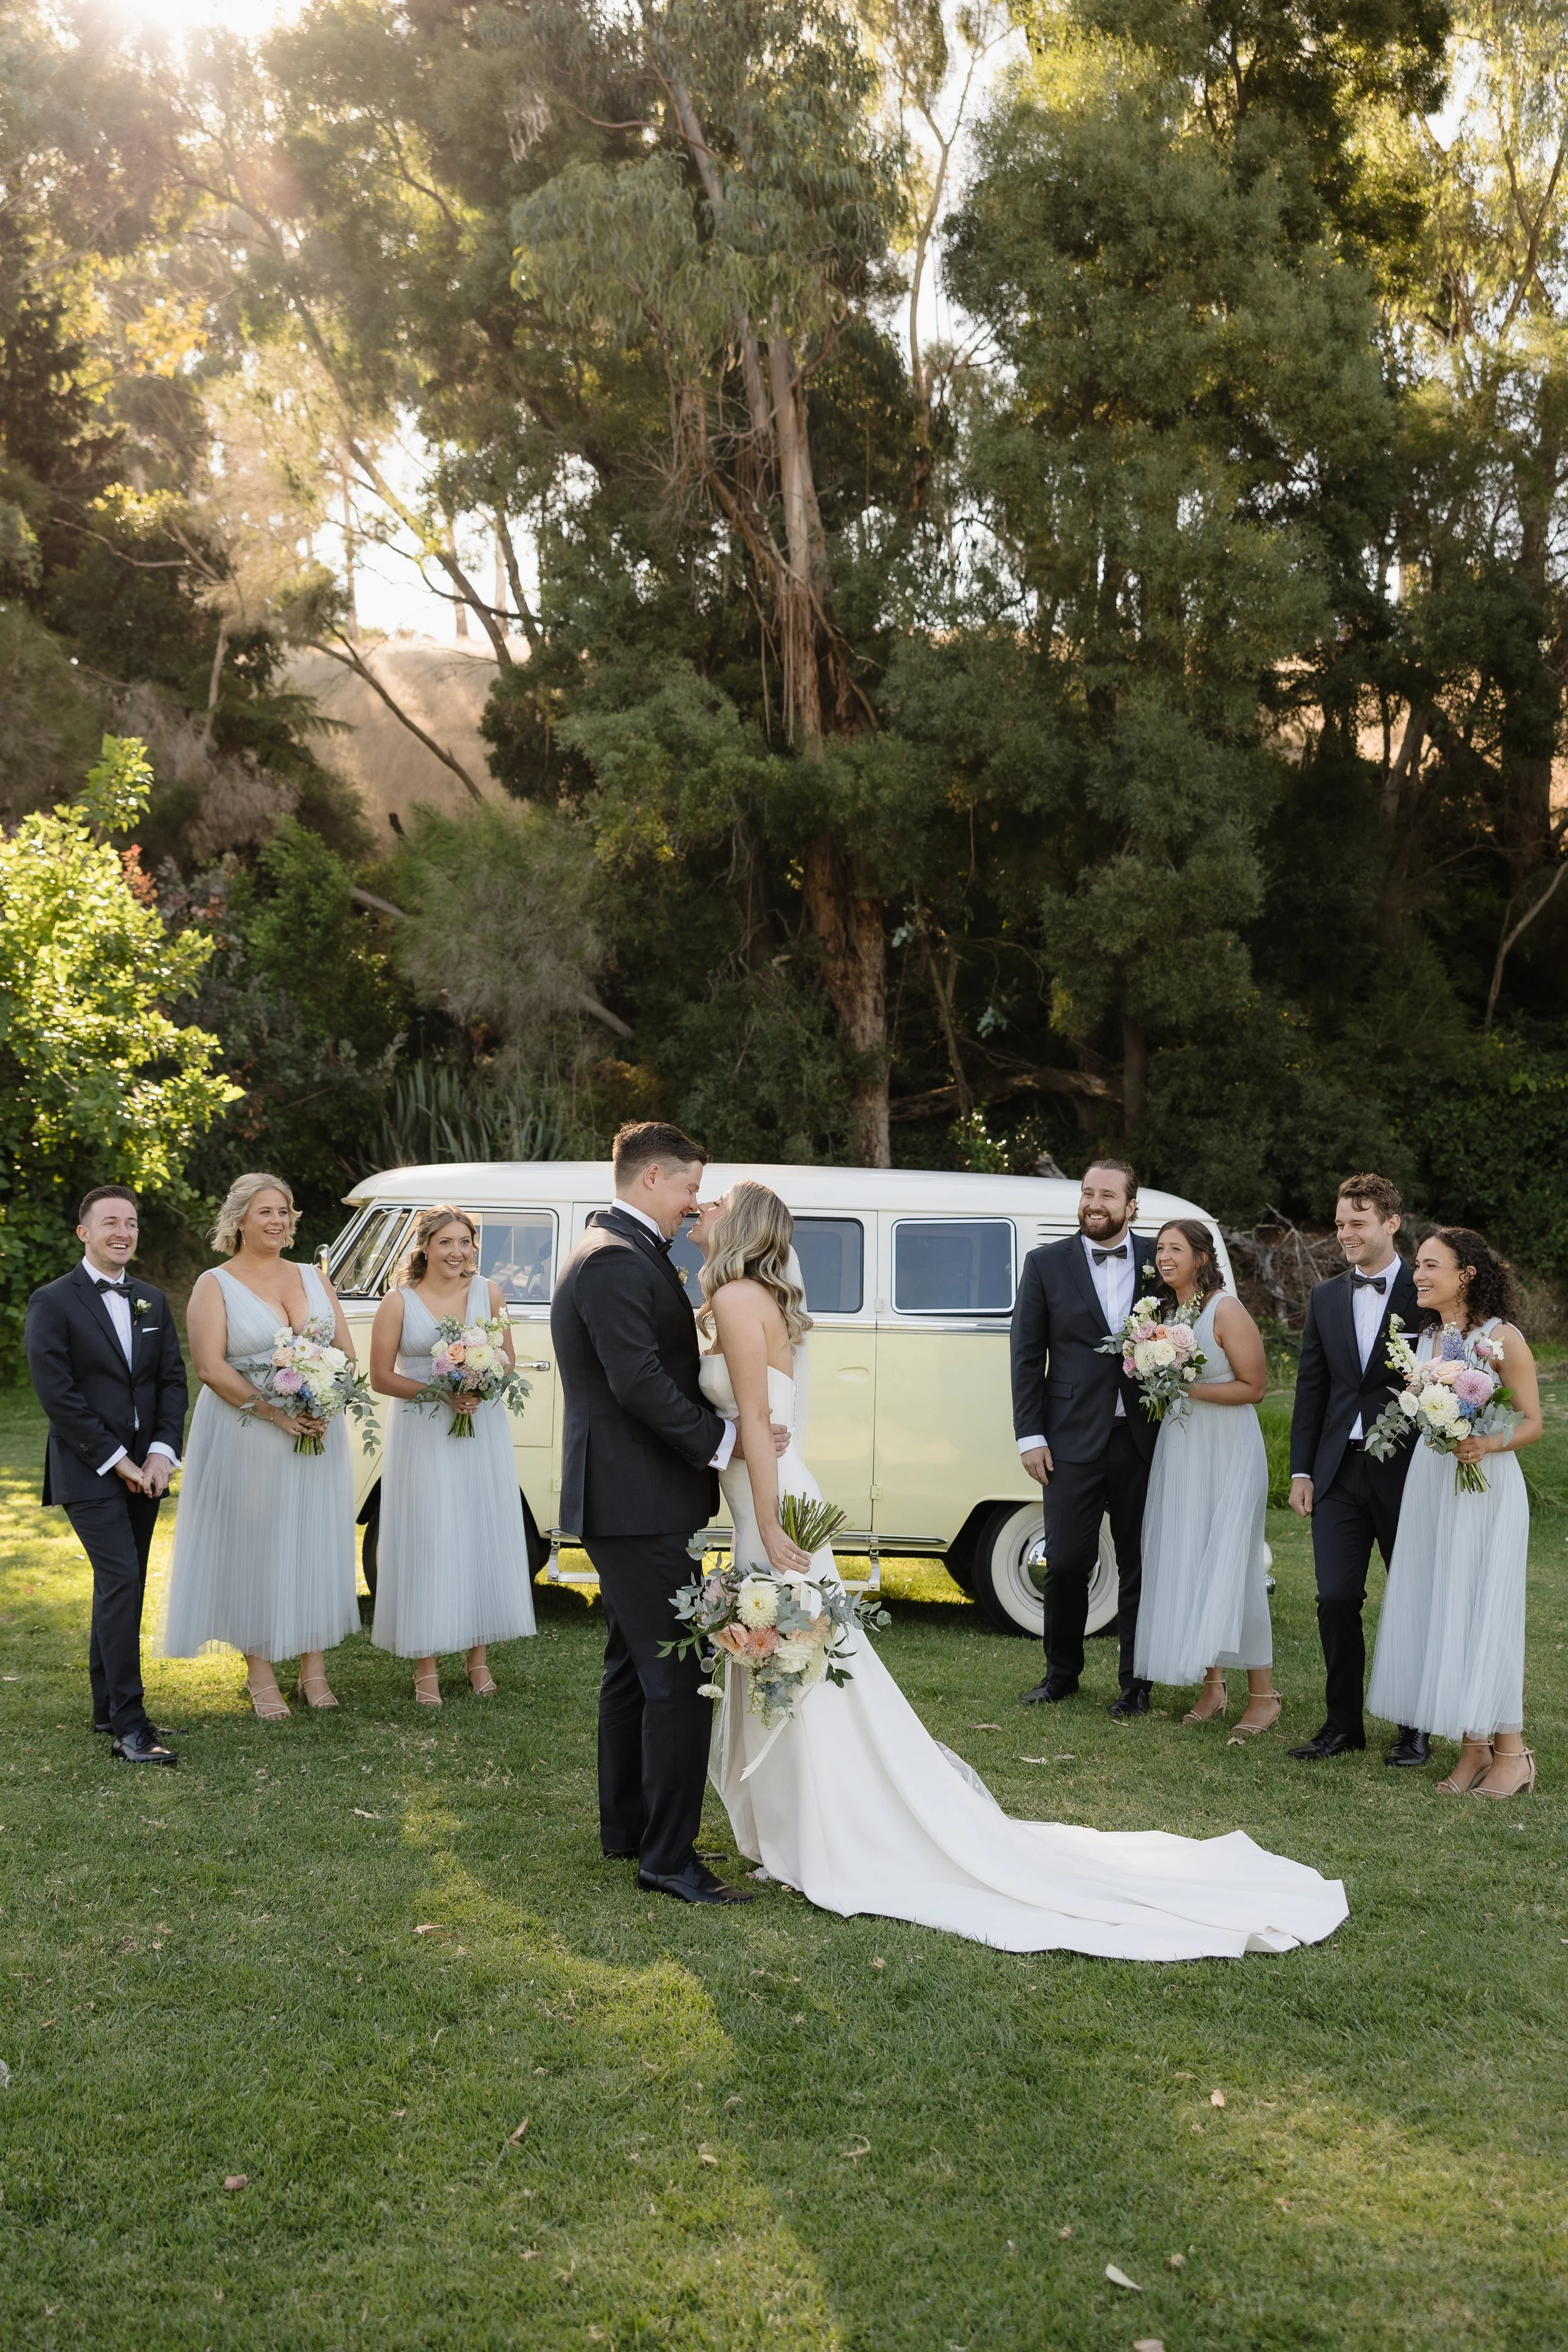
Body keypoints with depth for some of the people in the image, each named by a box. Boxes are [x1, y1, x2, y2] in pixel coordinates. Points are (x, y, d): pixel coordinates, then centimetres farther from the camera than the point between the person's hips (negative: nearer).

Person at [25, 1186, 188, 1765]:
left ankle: (107, 1706, 22)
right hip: (88, 1472, -6)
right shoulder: (54, 1303, -6)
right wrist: (116, 1460, -13)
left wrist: (162, 1452, -5)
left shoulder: (153, 1301, 12)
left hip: (145, 1470, 6)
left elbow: (173, 1380, 10)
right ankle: (129, 1726, -15)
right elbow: (57, 1394, -12)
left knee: (121, 1586, 11)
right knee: (121, 1581, -15)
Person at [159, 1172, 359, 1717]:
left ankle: (314, 1668, 16)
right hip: (245, 1438, -4)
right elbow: (210, 1367, -11)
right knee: (253, 1545, 2)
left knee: (315, 1543, 6)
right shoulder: (215, 1285, -2)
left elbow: (346, 1353, 8)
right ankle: (261, 1676, 11)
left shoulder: (314, 1280, 11)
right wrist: (275, 1413, -20)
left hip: (318, 1433, 4)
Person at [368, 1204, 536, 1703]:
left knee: (482, 1537, 7)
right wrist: (439, 1392, -18)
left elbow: (508, 1362, 8)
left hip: (482, 1431, 3)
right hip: (423, 1435, -3)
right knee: (427, 1543, -1)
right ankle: (426, 1666, 7)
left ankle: (477, 1655, 19)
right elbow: (381, 1378, -5)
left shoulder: (488, 1293, 3)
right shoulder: (399, 1303, -4)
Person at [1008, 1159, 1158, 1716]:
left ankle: (1135, 1681, 19)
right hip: (1073, 1439, -1)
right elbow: (1027, 1355, 3)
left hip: (1144, 1438, 1)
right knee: (1066, 1562, 0)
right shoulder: (1046, 1263, 3)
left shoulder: (1159, 1260, 4)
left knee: (1139, 1565, 7)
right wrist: (1030, 1435, -3)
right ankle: (1061, 1671, 19)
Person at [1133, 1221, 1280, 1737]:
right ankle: (1212, 1687, 16)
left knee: (1231, 1564, -7)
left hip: (1227, 1449, -7)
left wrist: (1190, 1389, -19)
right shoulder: (1163, 1310, 9)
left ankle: (1263, 1695, 1)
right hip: (1177, 1449, 7)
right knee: (1186, 1564, 7)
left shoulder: (1227, 1311, -12)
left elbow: (1253, 1385, -12)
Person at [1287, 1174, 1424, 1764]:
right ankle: (1343, 1722, 14)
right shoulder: (1325, 1298, 9)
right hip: (1340, 1472, 4)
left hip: (1406, 1471, -3)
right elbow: (1311, 1388, 11)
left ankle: (1416, 1726, 21)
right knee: (1336, 1599, 2)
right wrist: (1301, 1470, 6)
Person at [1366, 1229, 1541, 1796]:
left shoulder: (1502, 1338, -10)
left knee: (1485, 1610, -3)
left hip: (1485, 1486, -6)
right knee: (1440, 1611, 6)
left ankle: (1511, 1752, 9)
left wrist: (1487, 1444, -25)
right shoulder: (1426, 1337, 10)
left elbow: (1532, 1422, -8)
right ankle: (1473, 1747, 16)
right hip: (1429, 1483, 6)